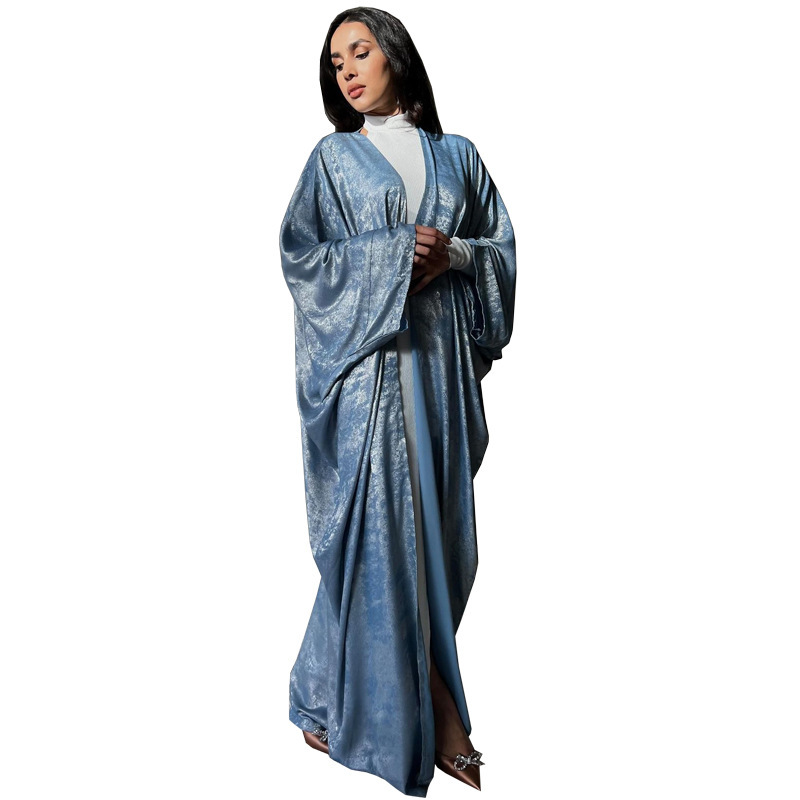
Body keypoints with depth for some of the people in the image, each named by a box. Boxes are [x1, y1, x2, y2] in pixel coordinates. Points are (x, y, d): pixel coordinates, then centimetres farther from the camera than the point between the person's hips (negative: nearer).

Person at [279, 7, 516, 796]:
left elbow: (503, 248, 14)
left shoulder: (457, 155, 16)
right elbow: (300, 255, -1)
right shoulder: (332, 157, 10)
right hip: (367, 356, -2)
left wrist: (452, 255, -6)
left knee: (440, 523, 3)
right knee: (377, 526, -8)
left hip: (445, 356, 3)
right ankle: (434, 713, 3)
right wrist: (394, 262, -11)